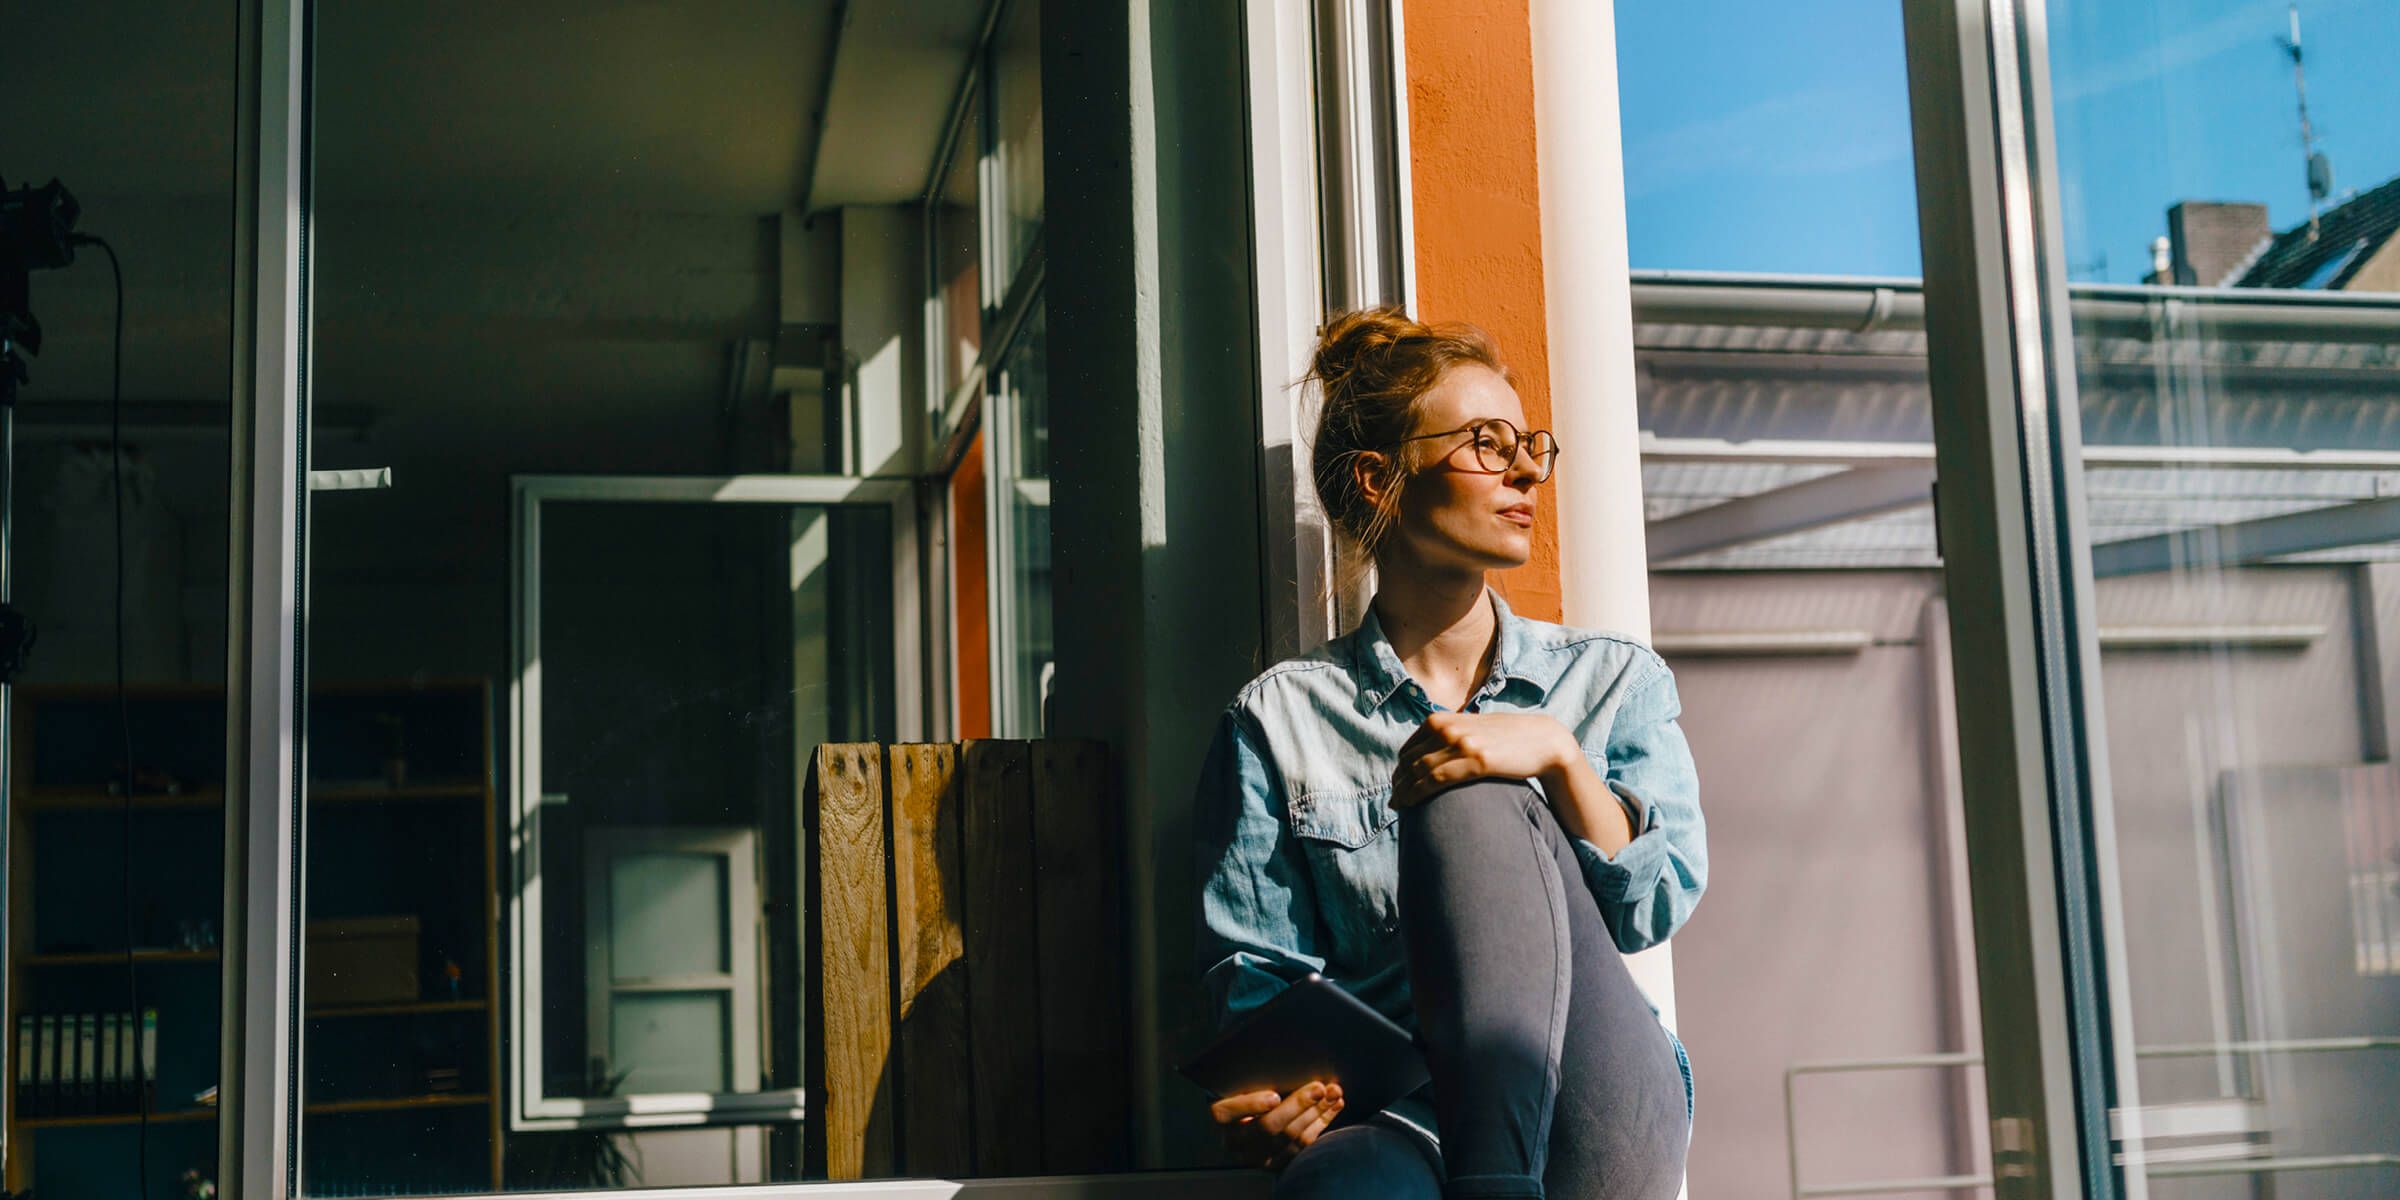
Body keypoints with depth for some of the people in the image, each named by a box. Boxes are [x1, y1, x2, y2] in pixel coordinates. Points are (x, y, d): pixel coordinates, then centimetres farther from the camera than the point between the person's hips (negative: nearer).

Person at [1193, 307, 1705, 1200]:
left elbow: (1655, 909, 5)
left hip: (1594, 1119, 5)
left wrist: (1558, 755, -12)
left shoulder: (1617, 681, 17)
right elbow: (1259, 979, 6)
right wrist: (1264, 1101, -17)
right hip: (1395, 1117, -4)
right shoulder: (1279, 721, 10)